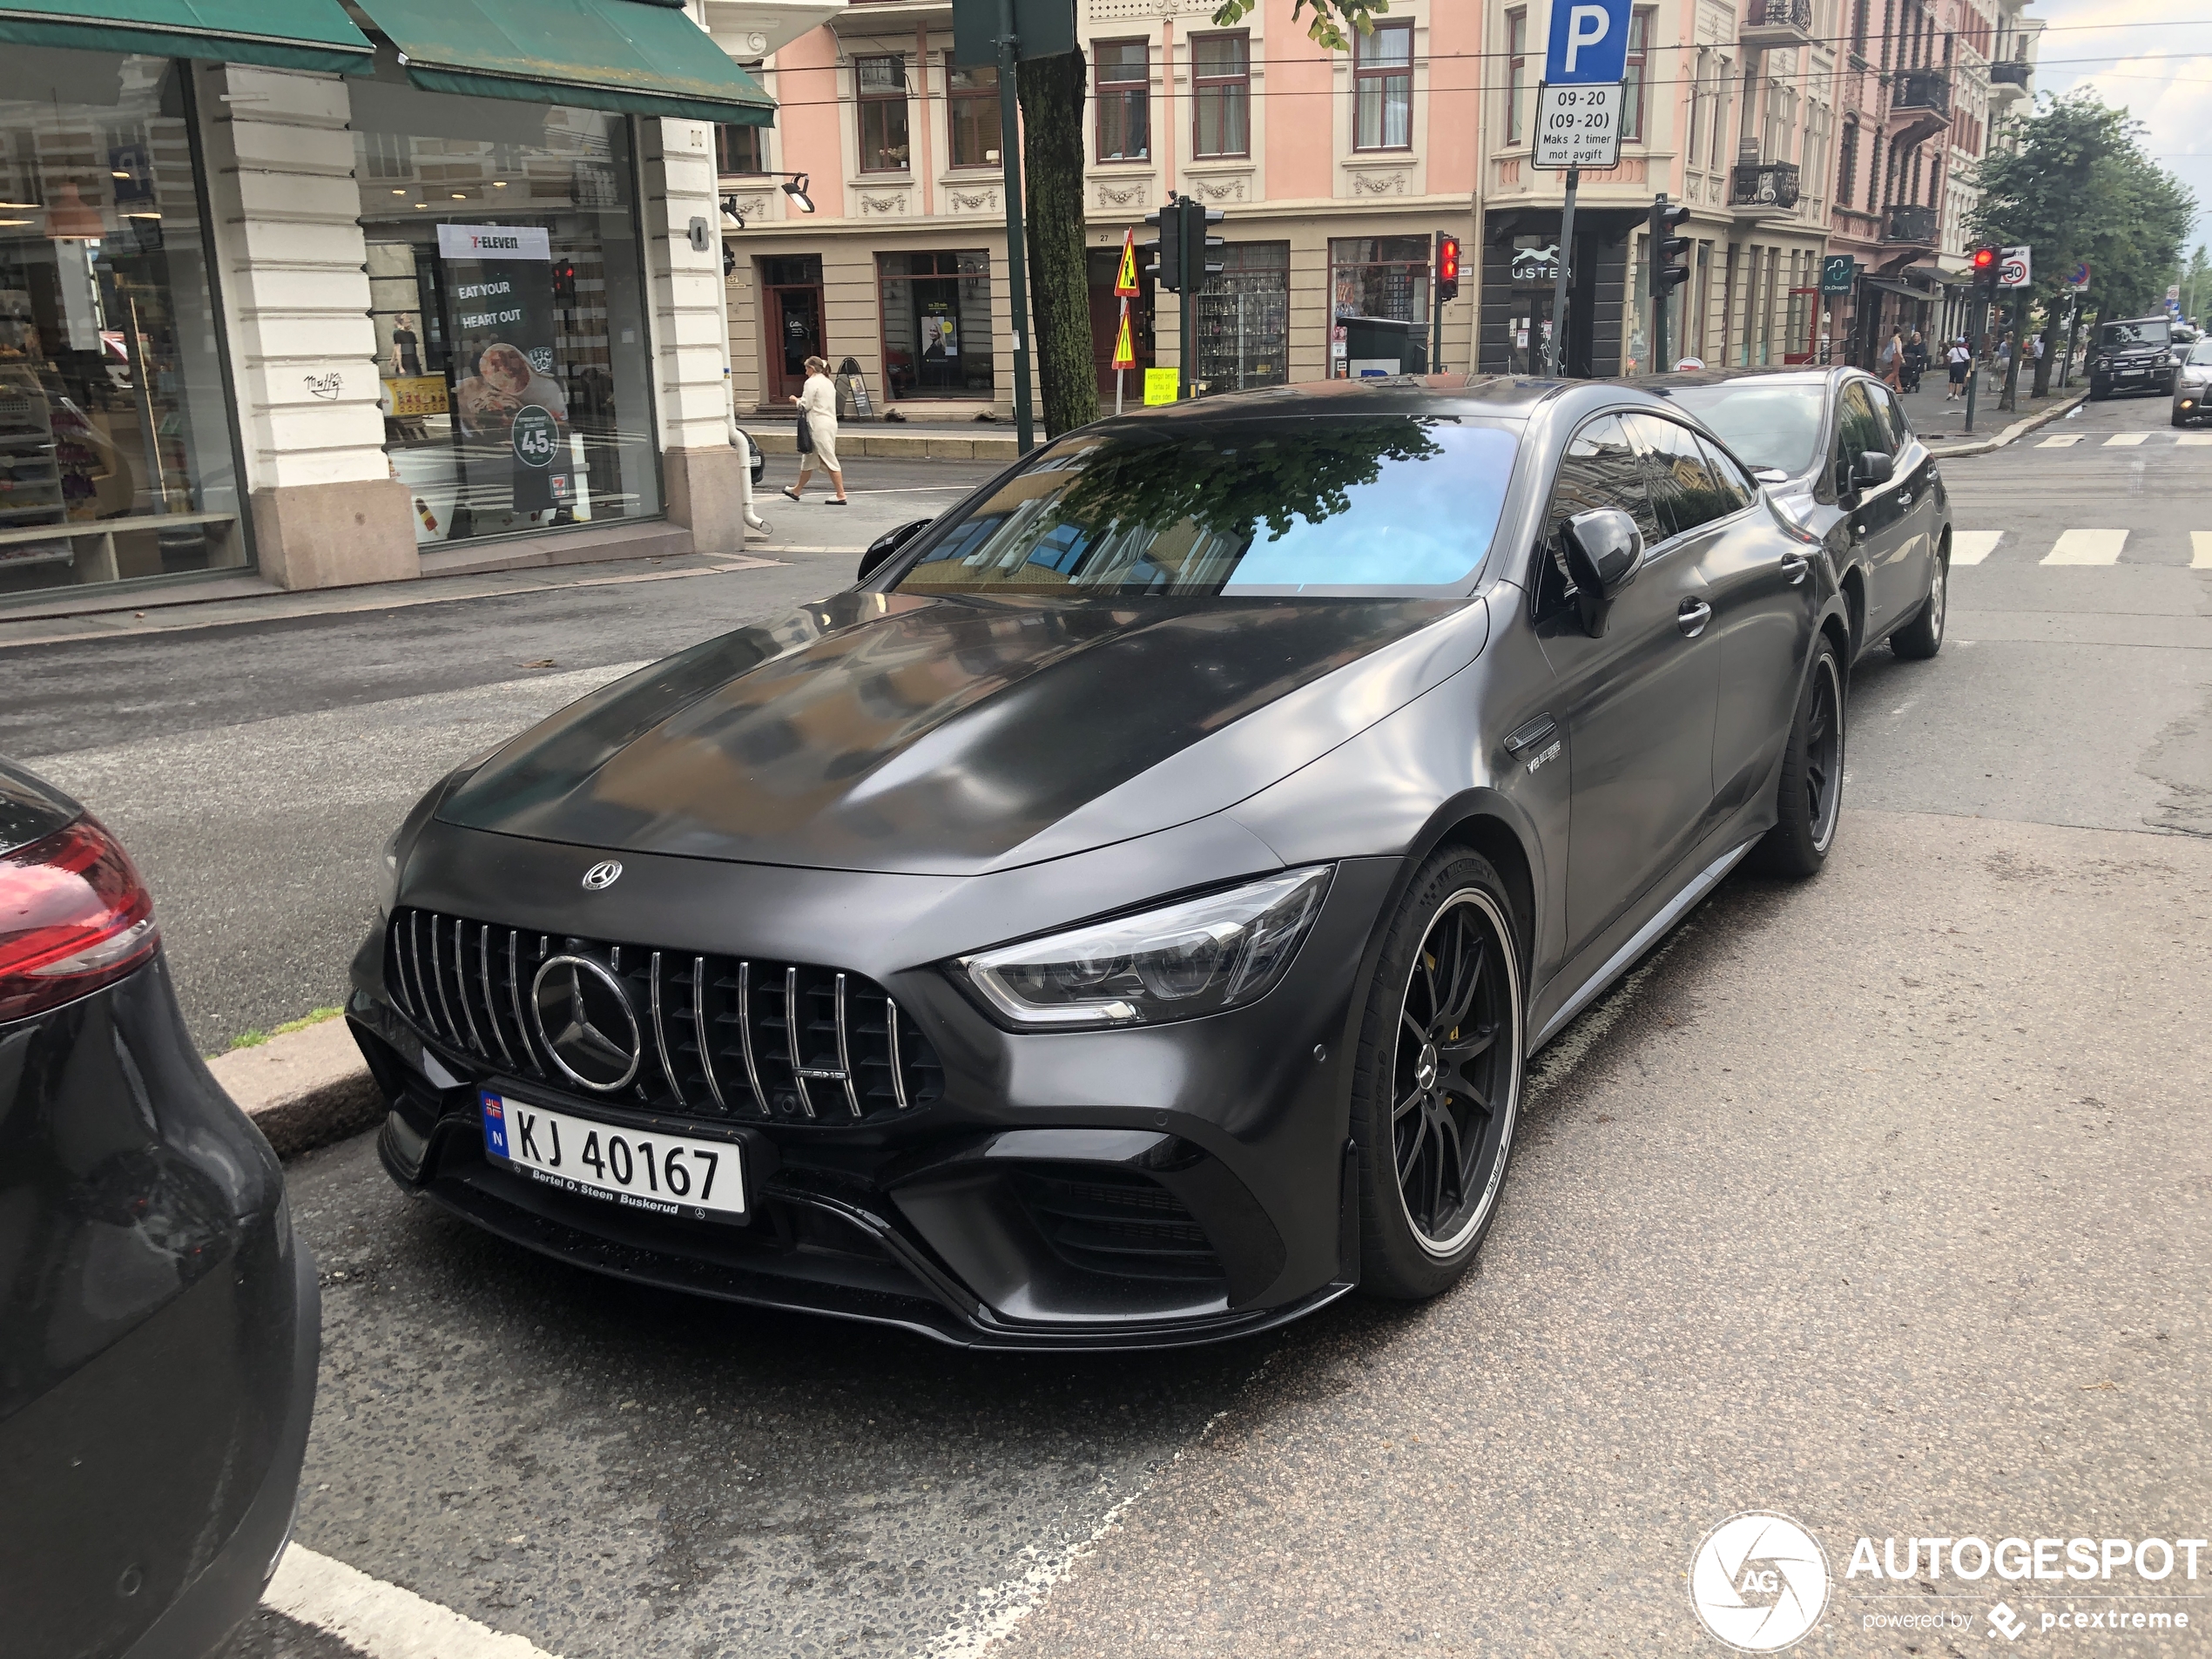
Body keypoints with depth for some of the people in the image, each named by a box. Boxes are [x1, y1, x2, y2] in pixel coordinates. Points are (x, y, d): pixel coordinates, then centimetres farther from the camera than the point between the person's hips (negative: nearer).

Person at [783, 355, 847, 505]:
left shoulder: (811, 383, -11)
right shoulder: (829, 382, 16)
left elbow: (805, 406, -13)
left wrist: (796, 400, 6)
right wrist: (802, 400, 17)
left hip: (819, 426, -9)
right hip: (830, 423, 9)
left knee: (829, 460, -8)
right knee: (809, 458, 19)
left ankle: (841, 495, -8)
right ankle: (797, 490, 30)